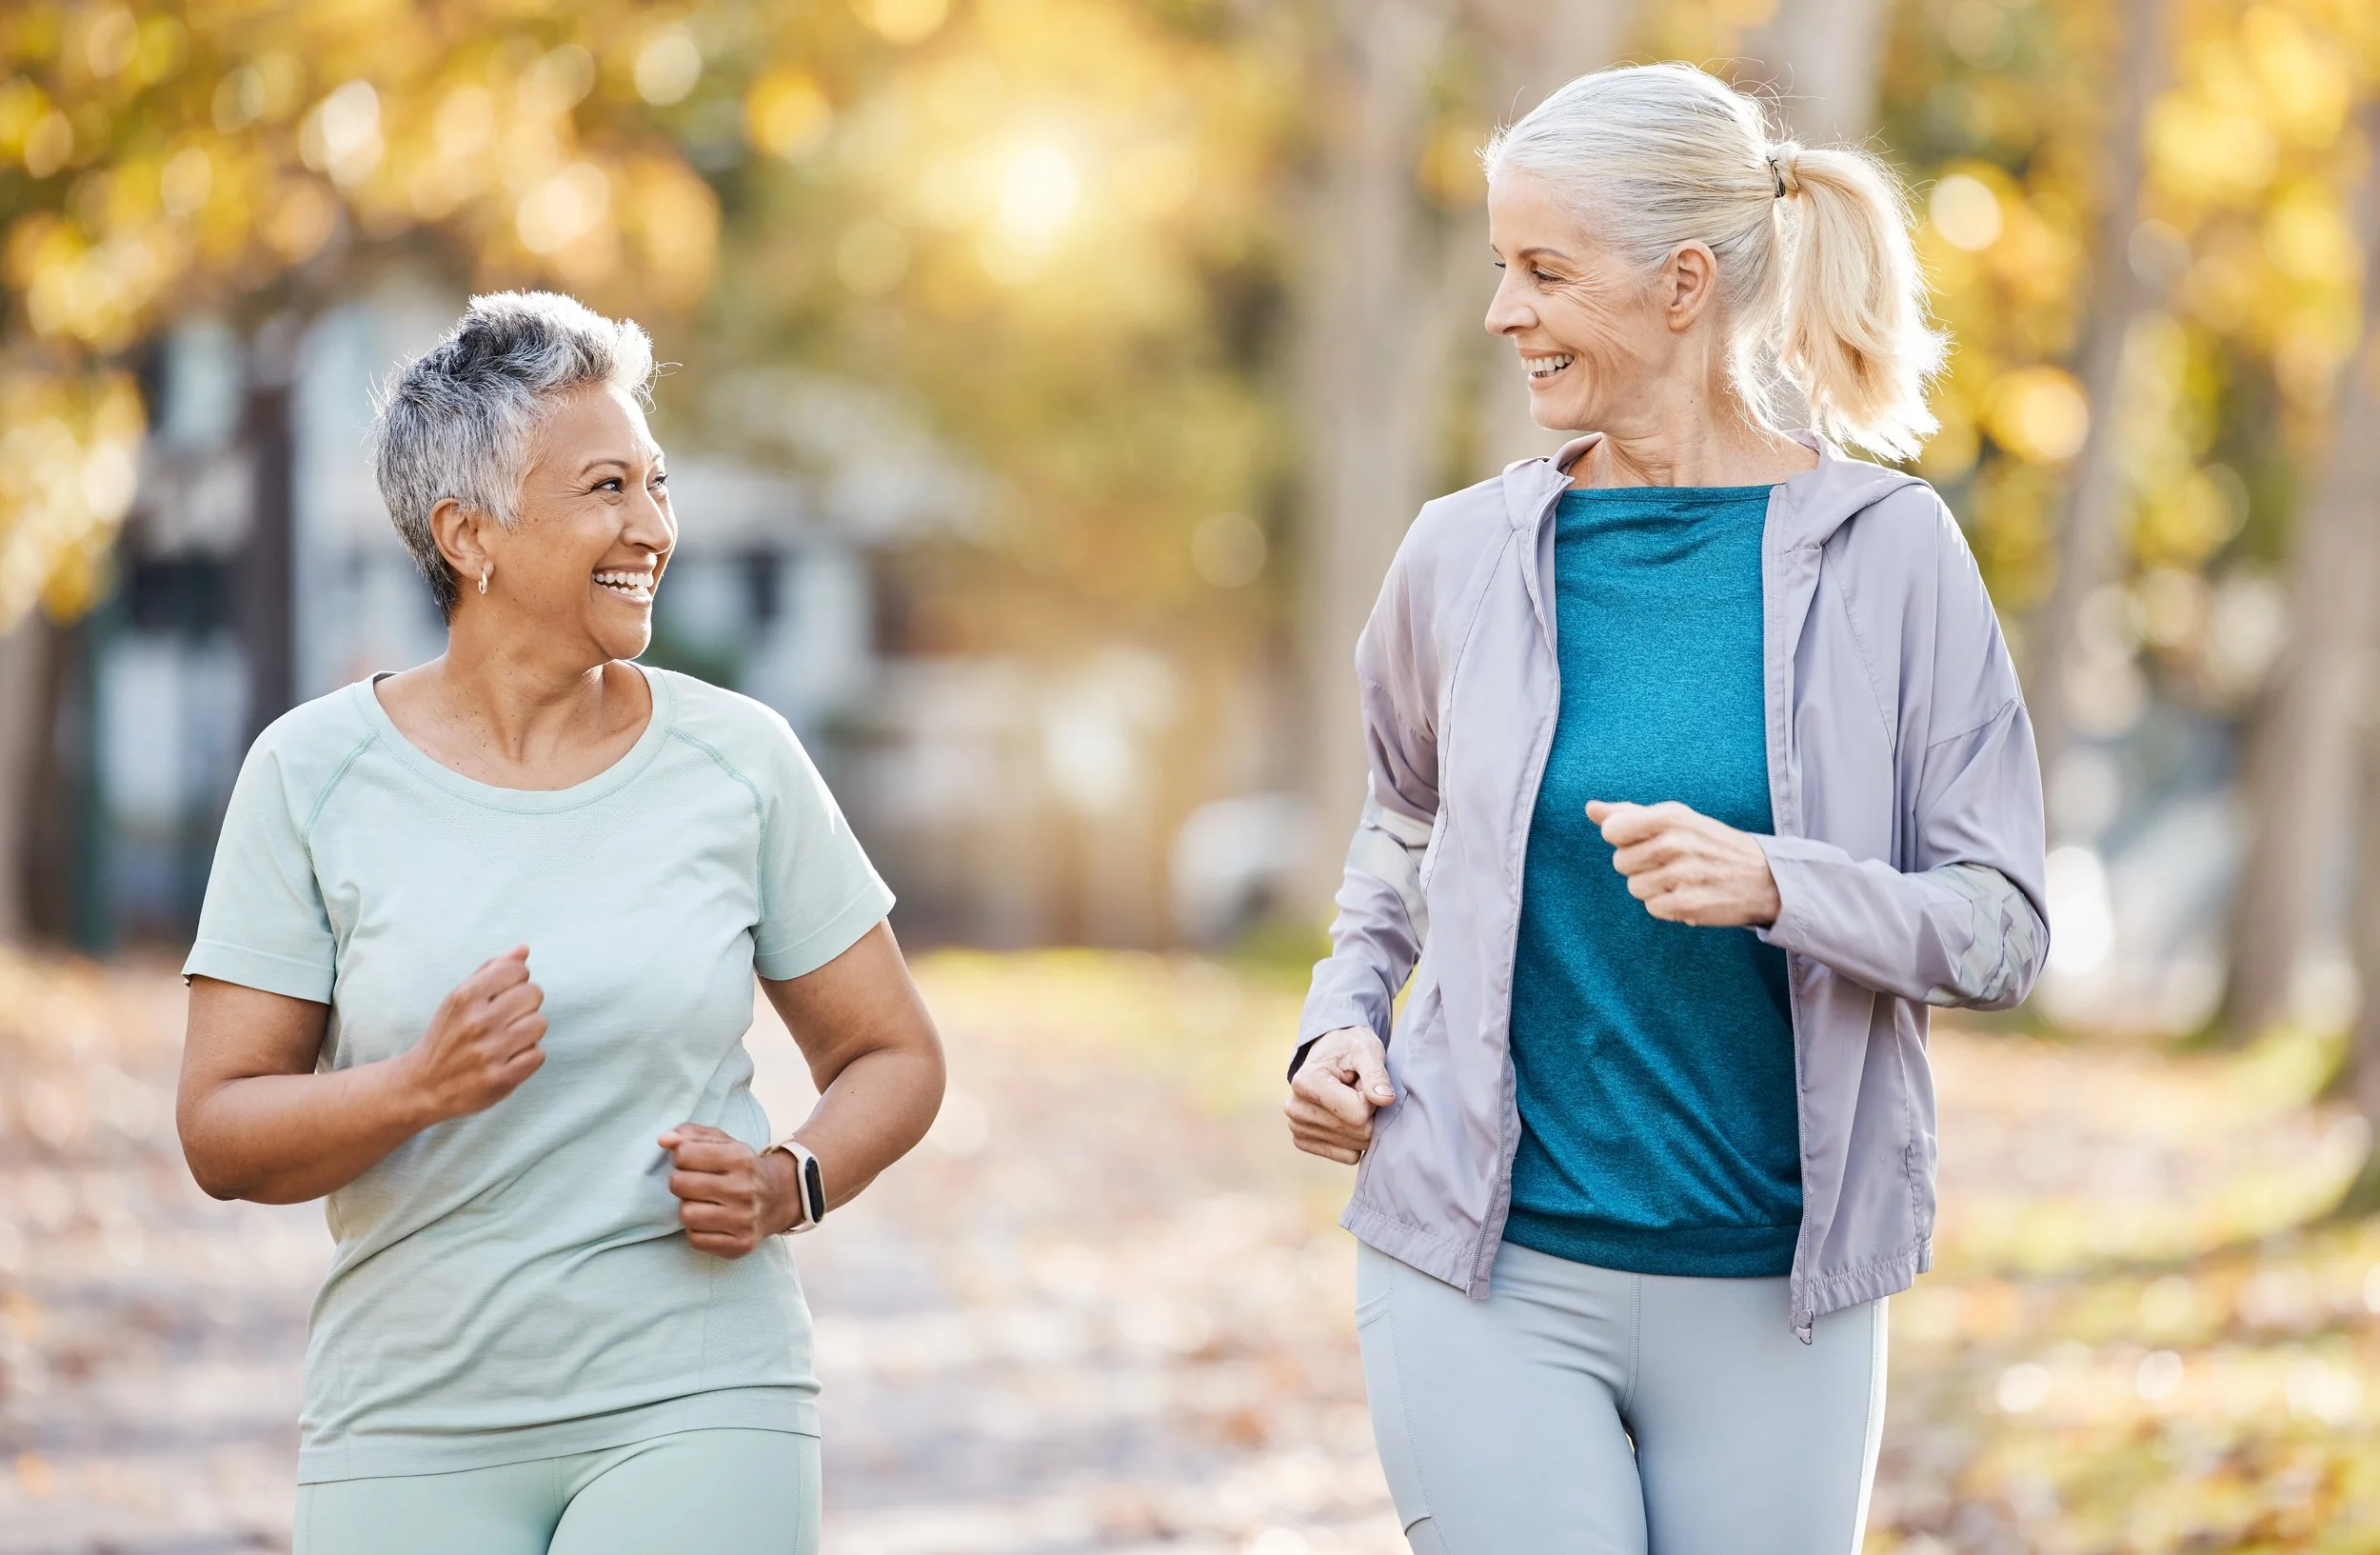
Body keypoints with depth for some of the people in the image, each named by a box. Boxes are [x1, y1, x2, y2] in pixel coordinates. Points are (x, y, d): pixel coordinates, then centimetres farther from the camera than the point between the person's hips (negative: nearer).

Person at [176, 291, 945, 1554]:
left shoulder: (739, 761, 2)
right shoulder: (314, 774, -1)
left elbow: (894, 1055, 11)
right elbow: (220, 1135, -2)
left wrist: (790, 1185, -8)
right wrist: (422, 1087, -19)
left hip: (697, 1404, 0)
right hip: (414, 1433, 0)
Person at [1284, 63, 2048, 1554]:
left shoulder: (1888, 552, -3)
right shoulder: (1466, 555, 3)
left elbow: (2005, 928, -4)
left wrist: (1776, 884, -21)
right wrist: (1342, 1024, 5)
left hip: (1773, 1292, 0)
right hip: (1489, 1266, 0)